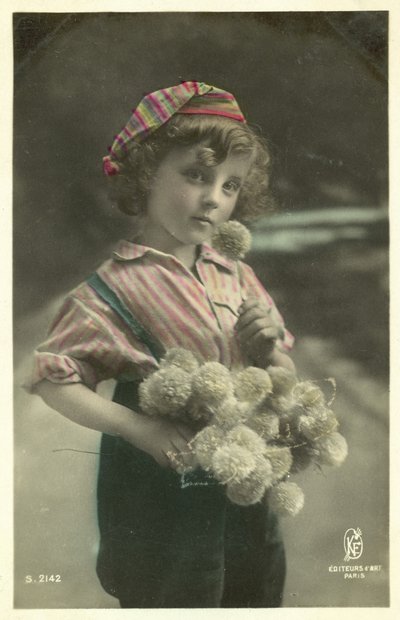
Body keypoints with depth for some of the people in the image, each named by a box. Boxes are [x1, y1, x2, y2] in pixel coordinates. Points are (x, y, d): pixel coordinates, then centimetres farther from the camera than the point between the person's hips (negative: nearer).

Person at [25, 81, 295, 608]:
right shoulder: (118, 285, -15)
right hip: (162, 500, -6)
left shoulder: (237, 278, 2)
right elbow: (50, 378, -17)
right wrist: (138, 427, -25)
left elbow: (283, 383, 10)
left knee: (261, 595, 22)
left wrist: (270, 348, -11)